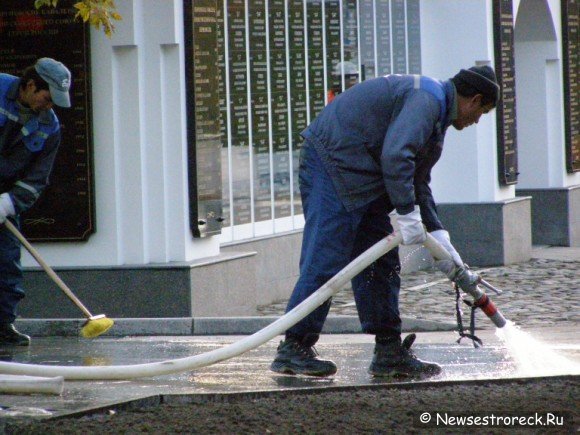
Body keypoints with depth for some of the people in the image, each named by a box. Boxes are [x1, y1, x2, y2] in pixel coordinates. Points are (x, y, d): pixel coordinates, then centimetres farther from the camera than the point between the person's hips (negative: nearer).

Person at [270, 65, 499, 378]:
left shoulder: (435, 115, 20)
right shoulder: (427, 98, -15)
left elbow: (418, 184, 25)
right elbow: (396, 156, -28)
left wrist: (439, 237, 18)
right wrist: (408, 213, -23)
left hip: (359, 179, 11)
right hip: (331, 163, -11)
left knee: (382, 263, 9)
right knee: (325, 260, -13)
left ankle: (389, 352, 12)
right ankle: (293, 349, -10)